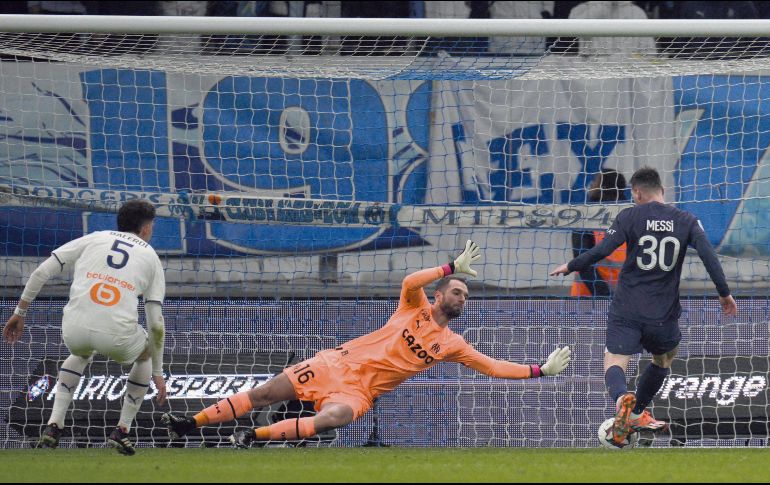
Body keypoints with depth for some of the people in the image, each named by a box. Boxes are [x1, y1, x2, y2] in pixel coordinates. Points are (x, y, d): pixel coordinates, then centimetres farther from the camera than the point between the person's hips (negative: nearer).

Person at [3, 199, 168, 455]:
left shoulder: (94, 238, 20)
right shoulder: (150, 257, 16)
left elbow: (41, 273, 11)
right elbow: (156, 323, 12)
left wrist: (20, 312, 21)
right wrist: (157, 374, 19)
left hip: (74, 329, 2)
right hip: (118, 335, -2)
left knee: (81, 354, 39)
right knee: (146, 354, 33)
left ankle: (54, 426, 22)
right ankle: (122, 431, 23)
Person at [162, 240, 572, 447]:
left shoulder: (452, 345, 10)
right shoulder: (417, 308, 4)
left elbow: (492, 366, 8)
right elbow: (410, 281, -17)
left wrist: (541, 370, 2)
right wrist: (453, 267, -22)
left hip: (361, 391, 0)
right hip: (339, 364, 0)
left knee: (331, 420, -34)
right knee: (265, 393, -9)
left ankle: (254, 437, -36)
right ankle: (189, 423, -5)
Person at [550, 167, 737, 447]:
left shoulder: (630, 217, -4)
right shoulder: (686, 221, 3)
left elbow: (602, 251, -11)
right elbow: (709, 256, -4)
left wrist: (570, 267, 5)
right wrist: (724, 294, 6)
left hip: (626, 310, -3)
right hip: (664, 313, 3)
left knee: (614, 363, -7)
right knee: (665, 358, 30)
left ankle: (622, 399, -40)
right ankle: (637, 413, 36)